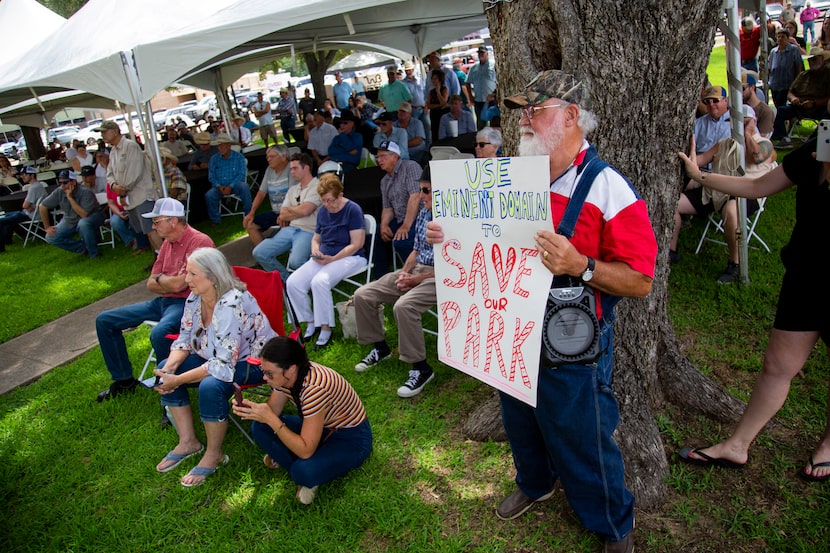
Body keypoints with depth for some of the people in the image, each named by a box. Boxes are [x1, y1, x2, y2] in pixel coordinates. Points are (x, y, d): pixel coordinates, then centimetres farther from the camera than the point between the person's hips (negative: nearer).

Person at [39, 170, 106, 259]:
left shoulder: (86, 192, -27)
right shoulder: (59, 192, -14)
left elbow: (84, 215, -35)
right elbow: (42, 207, -1)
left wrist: (70, 197, -33)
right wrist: (47, 227, 0)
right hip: (71, 220, 6)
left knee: (83, 224, -40)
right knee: (51, 237, -8)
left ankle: (94, 253, -20)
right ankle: (83, 248, -3)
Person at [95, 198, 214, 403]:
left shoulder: (199, 242, -16)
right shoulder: (168, 242, 12)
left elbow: (178, 284, -20)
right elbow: (151, 284, 13)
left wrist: (159, 279, 1)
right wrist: (171, 281, -7)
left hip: (185, 303, -9)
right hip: (162, 302, 10)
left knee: (159, 333, -39)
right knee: (104, 320, 10)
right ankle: (124, 380, 20)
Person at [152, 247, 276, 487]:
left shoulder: (231, 305, -32)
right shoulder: (194, 298, -7)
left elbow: (222, 365, -33)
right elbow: (184, 339, 2)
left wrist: (178, 380, -29)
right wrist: (169, 368, -17)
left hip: (253, 361, -9)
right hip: (215, 356, 9)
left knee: (210, 386, -33)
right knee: (165, 369, -2)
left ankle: (213, 455, -7)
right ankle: (188, 442, 10)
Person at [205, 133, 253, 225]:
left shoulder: (239, 157, 1)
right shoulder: (214, 159, 10)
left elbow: (242, 174, -7)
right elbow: (211, 176, 6)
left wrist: (230, 186, -19)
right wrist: (219, 186, -15)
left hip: (235, 185, -2)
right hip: (219, 187, 2)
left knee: (244, 186, -34)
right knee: (208, 195, -26)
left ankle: (249, 214, -20)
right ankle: (215, 220, -7)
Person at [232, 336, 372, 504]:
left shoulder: (314, 388, -37)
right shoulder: (285, 376, -13)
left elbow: (305, 451, -33)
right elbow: (272, 411, 0)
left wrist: (270, 418, -34)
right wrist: (249, 409, -20)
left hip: (351, 439, -7)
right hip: (321, 427, 7)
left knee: (304, 471, -33)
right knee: (259, 428, -7)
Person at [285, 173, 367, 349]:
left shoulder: (353, 210, -9)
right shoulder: (322, 211, 11)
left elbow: (357, 244, -14)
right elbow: (316, 238, 21)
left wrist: (332, 259, -18)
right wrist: (315, 249, -4)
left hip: (349, 257, -7)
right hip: (323, 257, 7)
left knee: (319, 281, -33)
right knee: (292, 282, -15)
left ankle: (326, 329, -17)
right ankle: (310, 323, 3)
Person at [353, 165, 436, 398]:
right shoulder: (424, 211, 9)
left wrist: (418, 279, -16)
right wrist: (405, 273, 0)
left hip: (440, 277, -8)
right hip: (415, 270, 9)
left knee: (403, 305, -35)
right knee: (363, 295, -1)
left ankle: (421, 368, -17)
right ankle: (380, 347, 19)